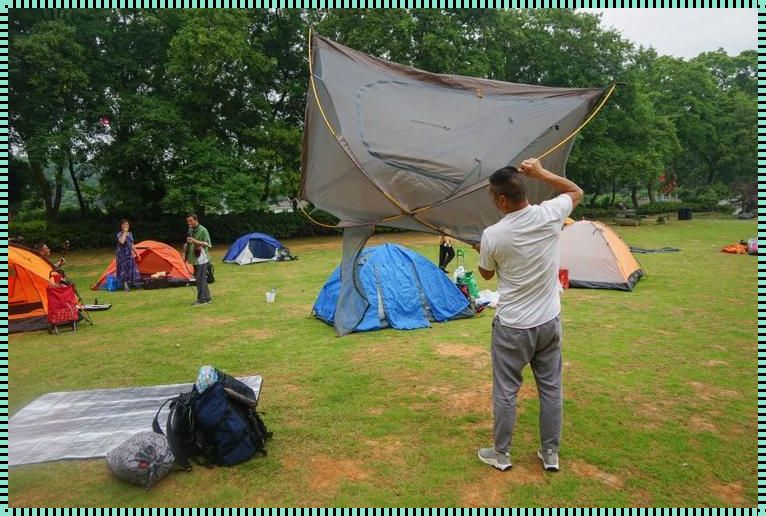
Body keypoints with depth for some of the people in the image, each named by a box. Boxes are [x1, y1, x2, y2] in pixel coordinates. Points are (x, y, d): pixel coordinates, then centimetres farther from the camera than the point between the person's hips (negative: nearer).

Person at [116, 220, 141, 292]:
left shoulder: (130, 234, 10)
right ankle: (125, 286, 1)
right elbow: (122, 242, -32)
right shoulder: (119, 234, -10)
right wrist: (124, 233, -24)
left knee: (132, 269, 4)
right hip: (122, 255, -6)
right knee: (124, 270, -3)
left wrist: (136, 253, 15)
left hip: (129, 255, 6)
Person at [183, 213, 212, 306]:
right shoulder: (190, 230, 11)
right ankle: (207, 298, 19)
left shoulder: (203, 230, -13)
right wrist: (186, 245, 1)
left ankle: (202, 299, 1)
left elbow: (208, 244, -15)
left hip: (201, 259, -8)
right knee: (202, 279, 12)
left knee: (200, 279, -7)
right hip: (195, 258, 8)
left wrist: (195, 241, -24)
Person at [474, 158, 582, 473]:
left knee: (505, 392, 11)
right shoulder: (550, 215, -11)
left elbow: (486, 274, 2)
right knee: (551, 388, 16)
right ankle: (551, 454, 30)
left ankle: (501, 454, 27)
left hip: (512, 327, -4)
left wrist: (481, 252, 21)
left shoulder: (492, 236, -19)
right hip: (550, 322, 4)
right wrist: (542, 173, 7)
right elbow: (576, 192, 13)